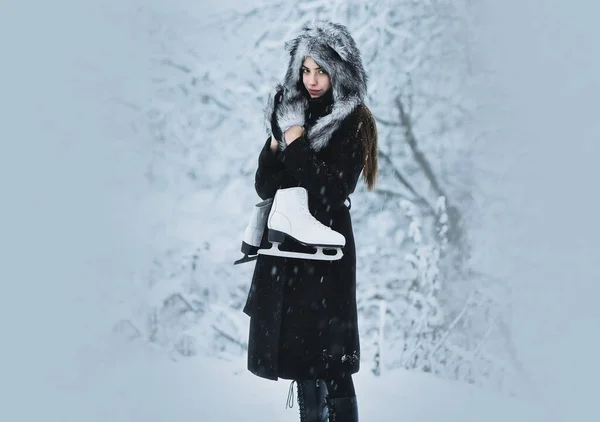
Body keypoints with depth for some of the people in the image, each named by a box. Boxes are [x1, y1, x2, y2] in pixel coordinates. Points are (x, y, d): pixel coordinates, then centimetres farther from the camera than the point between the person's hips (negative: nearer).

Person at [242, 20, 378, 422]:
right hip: (284, 247, 6)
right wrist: (277, 143, -8)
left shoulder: (352, 123, -8)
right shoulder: (289, 112, 9)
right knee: (300, 357, 12)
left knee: (330, 365, -4)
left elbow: (334, 192, -18)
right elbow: (265, 187, 7)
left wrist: (297, 143, -15)